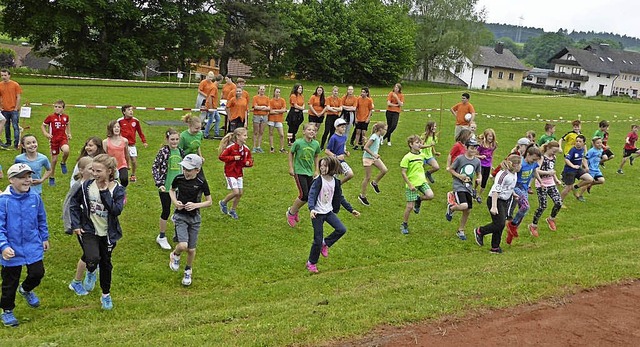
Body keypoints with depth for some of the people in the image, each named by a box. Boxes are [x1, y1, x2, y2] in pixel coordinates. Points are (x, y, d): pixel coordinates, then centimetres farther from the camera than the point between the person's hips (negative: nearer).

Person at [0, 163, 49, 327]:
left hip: (33, 247, 3)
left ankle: (26, 289, 41)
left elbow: (42, 220, 12)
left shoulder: (35, 198, -3)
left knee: (37, 273, 5)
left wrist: (45, 238, 18)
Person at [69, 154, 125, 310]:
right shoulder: (87, 186, -8)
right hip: (89, 231, 0)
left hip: (108, 233, 0)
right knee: (93, 259, -25)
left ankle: (106, 294, 36)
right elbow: (74, 204, 5)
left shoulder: (118, 189, -12)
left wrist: (104, 192, -26)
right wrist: (75, 224, -1)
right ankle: (91, 270, 13)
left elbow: (116, 210, -26)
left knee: (106, 263, 15)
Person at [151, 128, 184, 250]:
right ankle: (161, 237, 19)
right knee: (166, 211, 4)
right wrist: (159, 183, -18)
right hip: (166, 187, -5)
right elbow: (154, 167, -11)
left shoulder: (180, 151, 4)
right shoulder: (163, 151, -11)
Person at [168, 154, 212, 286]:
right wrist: (174, 201, -6)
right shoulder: (179, 178, -8)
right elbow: (171, 190, 14)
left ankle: (188, 270, 37)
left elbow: (209, 202, -2)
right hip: (180, 216, 0)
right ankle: (175, 255, 17)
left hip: (194, 217, 0)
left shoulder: (201, 182, -12)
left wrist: (196, 205, -19)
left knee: (191, 249, 8)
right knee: (183, 245, -20)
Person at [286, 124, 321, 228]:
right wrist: (291, 168, -3)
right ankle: (291, 212, 10)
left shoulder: (316, 144, -3)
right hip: (299, 171, -5)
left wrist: (316, 170, 12)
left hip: (309, 172, 5)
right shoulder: (298, 143, -14)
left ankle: (294, 210, 29)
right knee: (304, 195, -12)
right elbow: (291, 153, 0)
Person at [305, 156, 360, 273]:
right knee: (318, 240, -3)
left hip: (329, 211, 5)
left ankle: (325, 243, 14)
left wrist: (351, 210, 9)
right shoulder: (318, 180, -15)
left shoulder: (335, 182, 1)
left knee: (342, 229, -11)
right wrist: (311, 209, -41)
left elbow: (340, 198, 11)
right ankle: (311, 263, 16)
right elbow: (311, 195, -24)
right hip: (317, 213, -5)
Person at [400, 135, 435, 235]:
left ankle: (418, 199, 13)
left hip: (422, 181, 5)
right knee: (410, 206, -2)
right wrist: (410, 185, -16)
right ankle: (404, 225, 17)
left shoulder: (422, 155, 6)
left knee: (430, 195, -20)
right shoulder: (407, 157, -13)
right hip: (412, 184, -5)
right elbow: (403, 172, -13)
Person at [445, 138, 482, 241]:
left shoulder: (477, 161, 4)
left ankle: (460, 231, 26)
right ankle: (451, 207, 8)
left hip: (469, 187, 6)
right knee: (464, 206, -27)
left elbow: (479, 174, 16)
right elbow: (450, 169, 0)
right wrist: (459, 176, -15)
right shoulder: (460, 158, -9)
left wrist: (479, 179, -6)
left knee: (468, 210, 8)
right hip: (459, 186, -5)